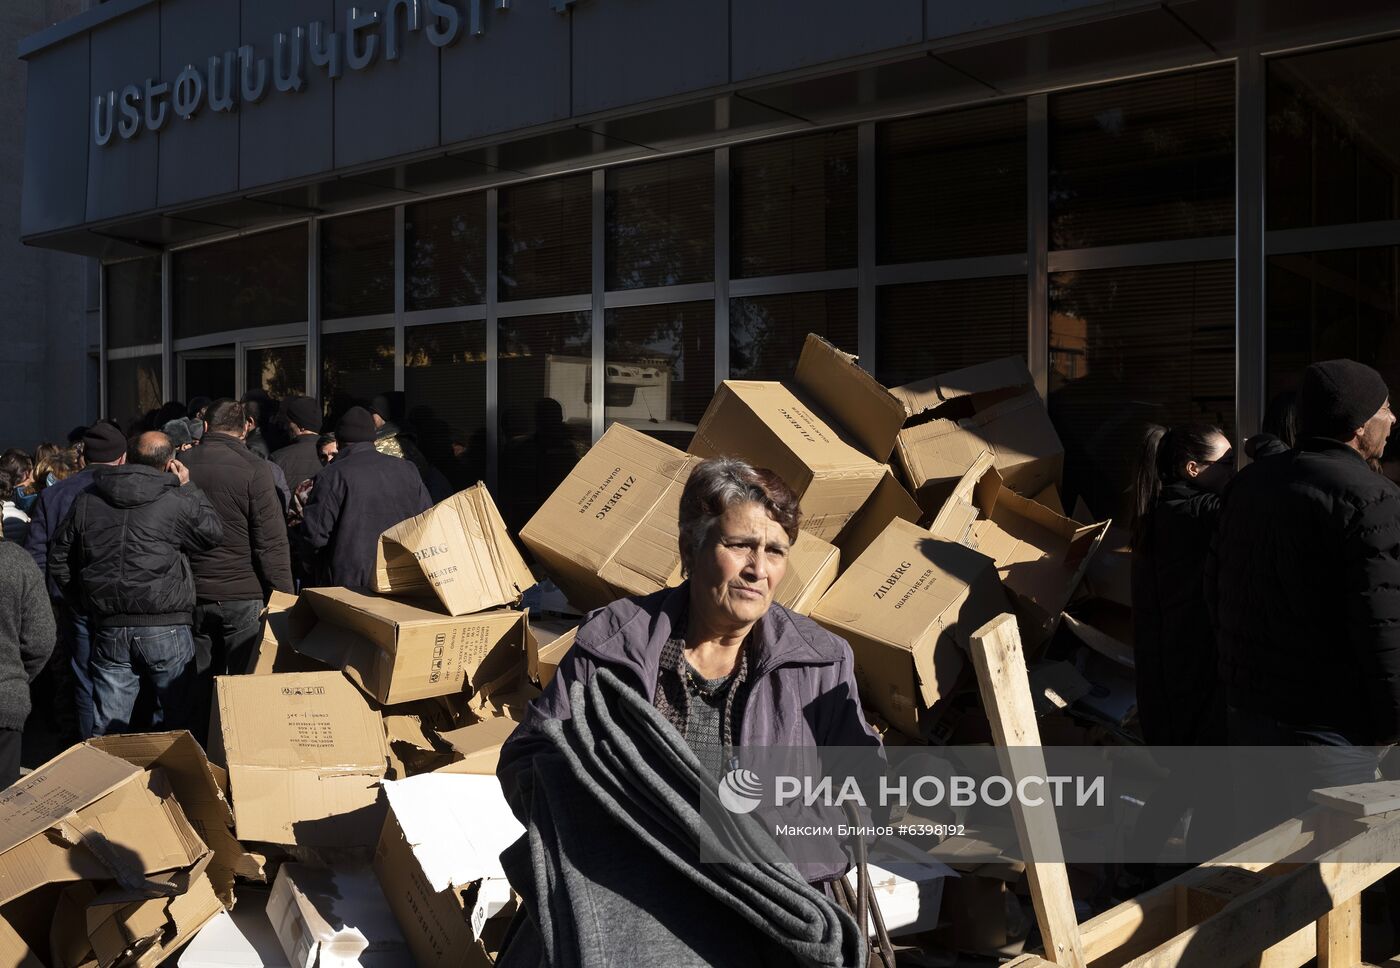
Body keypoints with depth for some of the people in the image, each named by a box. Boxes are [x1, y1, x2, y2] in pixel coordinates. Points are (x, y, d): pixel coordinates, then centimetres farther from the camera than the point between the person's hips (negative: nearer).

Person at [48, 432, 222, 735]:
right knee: (174, 727, 8)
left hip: (108, 628, 4)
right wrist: (188, 488, 10)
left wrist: (86, 603, 21)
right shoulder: (175, 501, -10)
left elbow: (59, 560, 14)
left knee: (108, 729, 10)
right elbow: (214, 531, 5)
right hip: (165, 628, -4)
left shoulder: (86, 500, 7)